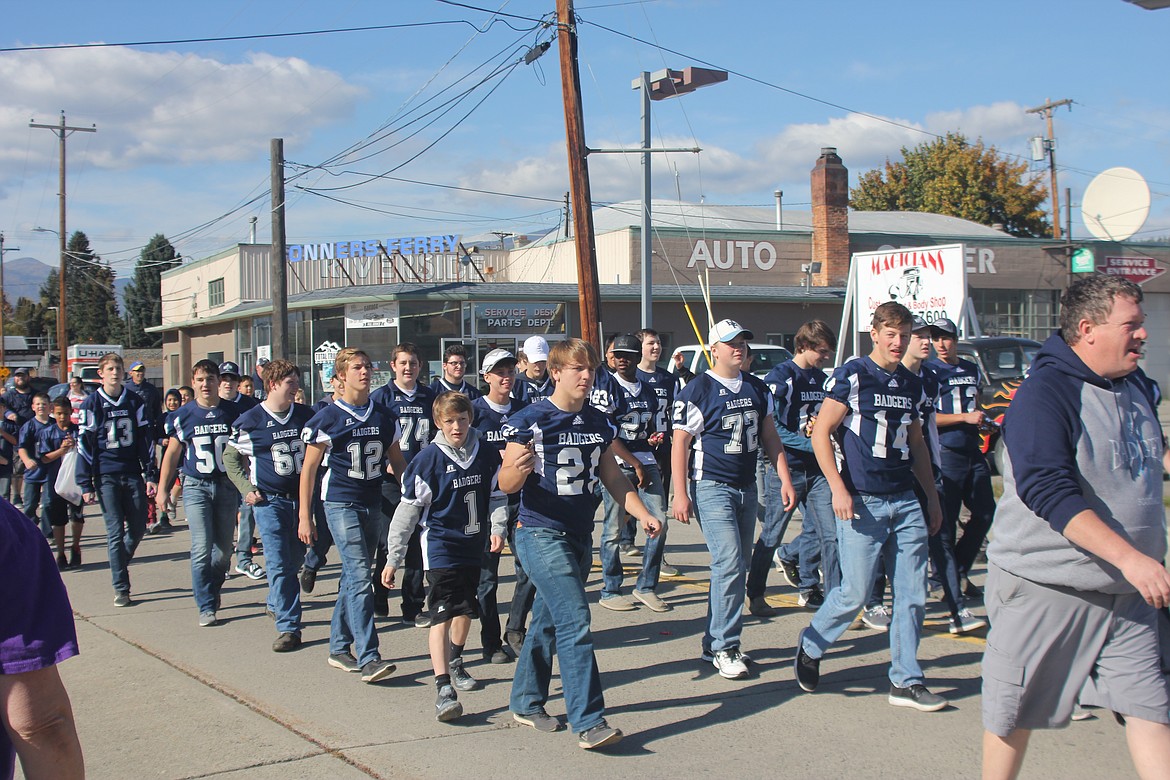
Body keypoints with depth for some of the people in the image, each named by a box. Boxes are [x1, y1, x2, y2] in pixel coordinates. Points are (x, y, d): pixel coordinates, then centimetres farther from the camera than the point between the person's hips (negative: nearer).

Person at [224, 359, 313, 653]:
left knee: (295, 560, 14)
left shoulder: (306, 416, 6)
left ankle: (276, 604, 40)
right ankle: (288, 627, -7)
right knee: (279, 563, -10)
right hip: (269, 500, -4)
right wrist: (247, 489, -3)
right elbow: (231, 458, 6)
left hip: (302, 497, 4)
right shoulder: (249, 421, -4)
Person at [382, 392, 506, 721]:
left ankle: (455, 664, 43)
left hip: (474, 545, 5)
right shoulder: (429, 459, -11)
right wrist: (393, 559, -7)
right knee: (443, 614, -14)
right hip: (440, 546, -5)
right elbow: (407, 511, -8)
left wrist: (498, 527, -7)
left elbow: (497, 494, 11)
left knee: (467, 609, 19)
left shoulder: (486, 453, 0)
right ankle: (443, 688, -19)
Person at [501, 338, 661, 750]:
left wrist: (643, 514, 1)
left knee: (548, 622, 15)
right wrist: (518, 469, -35)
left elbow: (612, 477, 14)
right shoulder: (530, 421, -11)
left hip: (580, 536, 7)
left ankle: (525, 703, 30)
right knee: (575, 621, -15)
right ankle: (588, 722, -15)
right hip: (541, 534, -7)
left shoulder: (598, 423, 8)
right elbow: (506, 484, -12)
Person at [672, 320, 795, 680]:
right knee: (730, 564, -15)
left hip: (746, 488, 7)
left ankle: (715, 641, 21)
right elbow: (680, 444, -9)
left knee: (738, 566, 10)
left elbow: (769, 437, 15)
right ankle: (723, 648, -6)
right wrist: (681, 494, -14)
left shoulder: (757, 389, 10)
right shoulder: (697, 391, -9)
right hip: (711, 487, -7)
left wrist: (785, 481, 7)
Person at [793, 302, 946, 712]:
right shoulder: (851, 376, -5)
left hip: (906, 502, 6)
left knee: (913, 593, 3)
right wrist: (838, 489, -14)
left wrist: (932, 496, 20)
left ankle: (906, 682, 11)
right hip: (863, 501, -6)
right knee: (855, 593, -4)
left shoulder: (912, 385, 14)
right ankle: (810, 647, 21)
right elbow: (821, 432, -7)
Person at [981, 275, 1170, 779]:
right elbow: (1049, 491, -28)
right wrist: (1129, 557, -35)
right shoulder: (1044, 393, -17)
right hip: (1045, 586, -7)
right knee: (1014, 712, 7)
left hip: (1128, 592, 7)